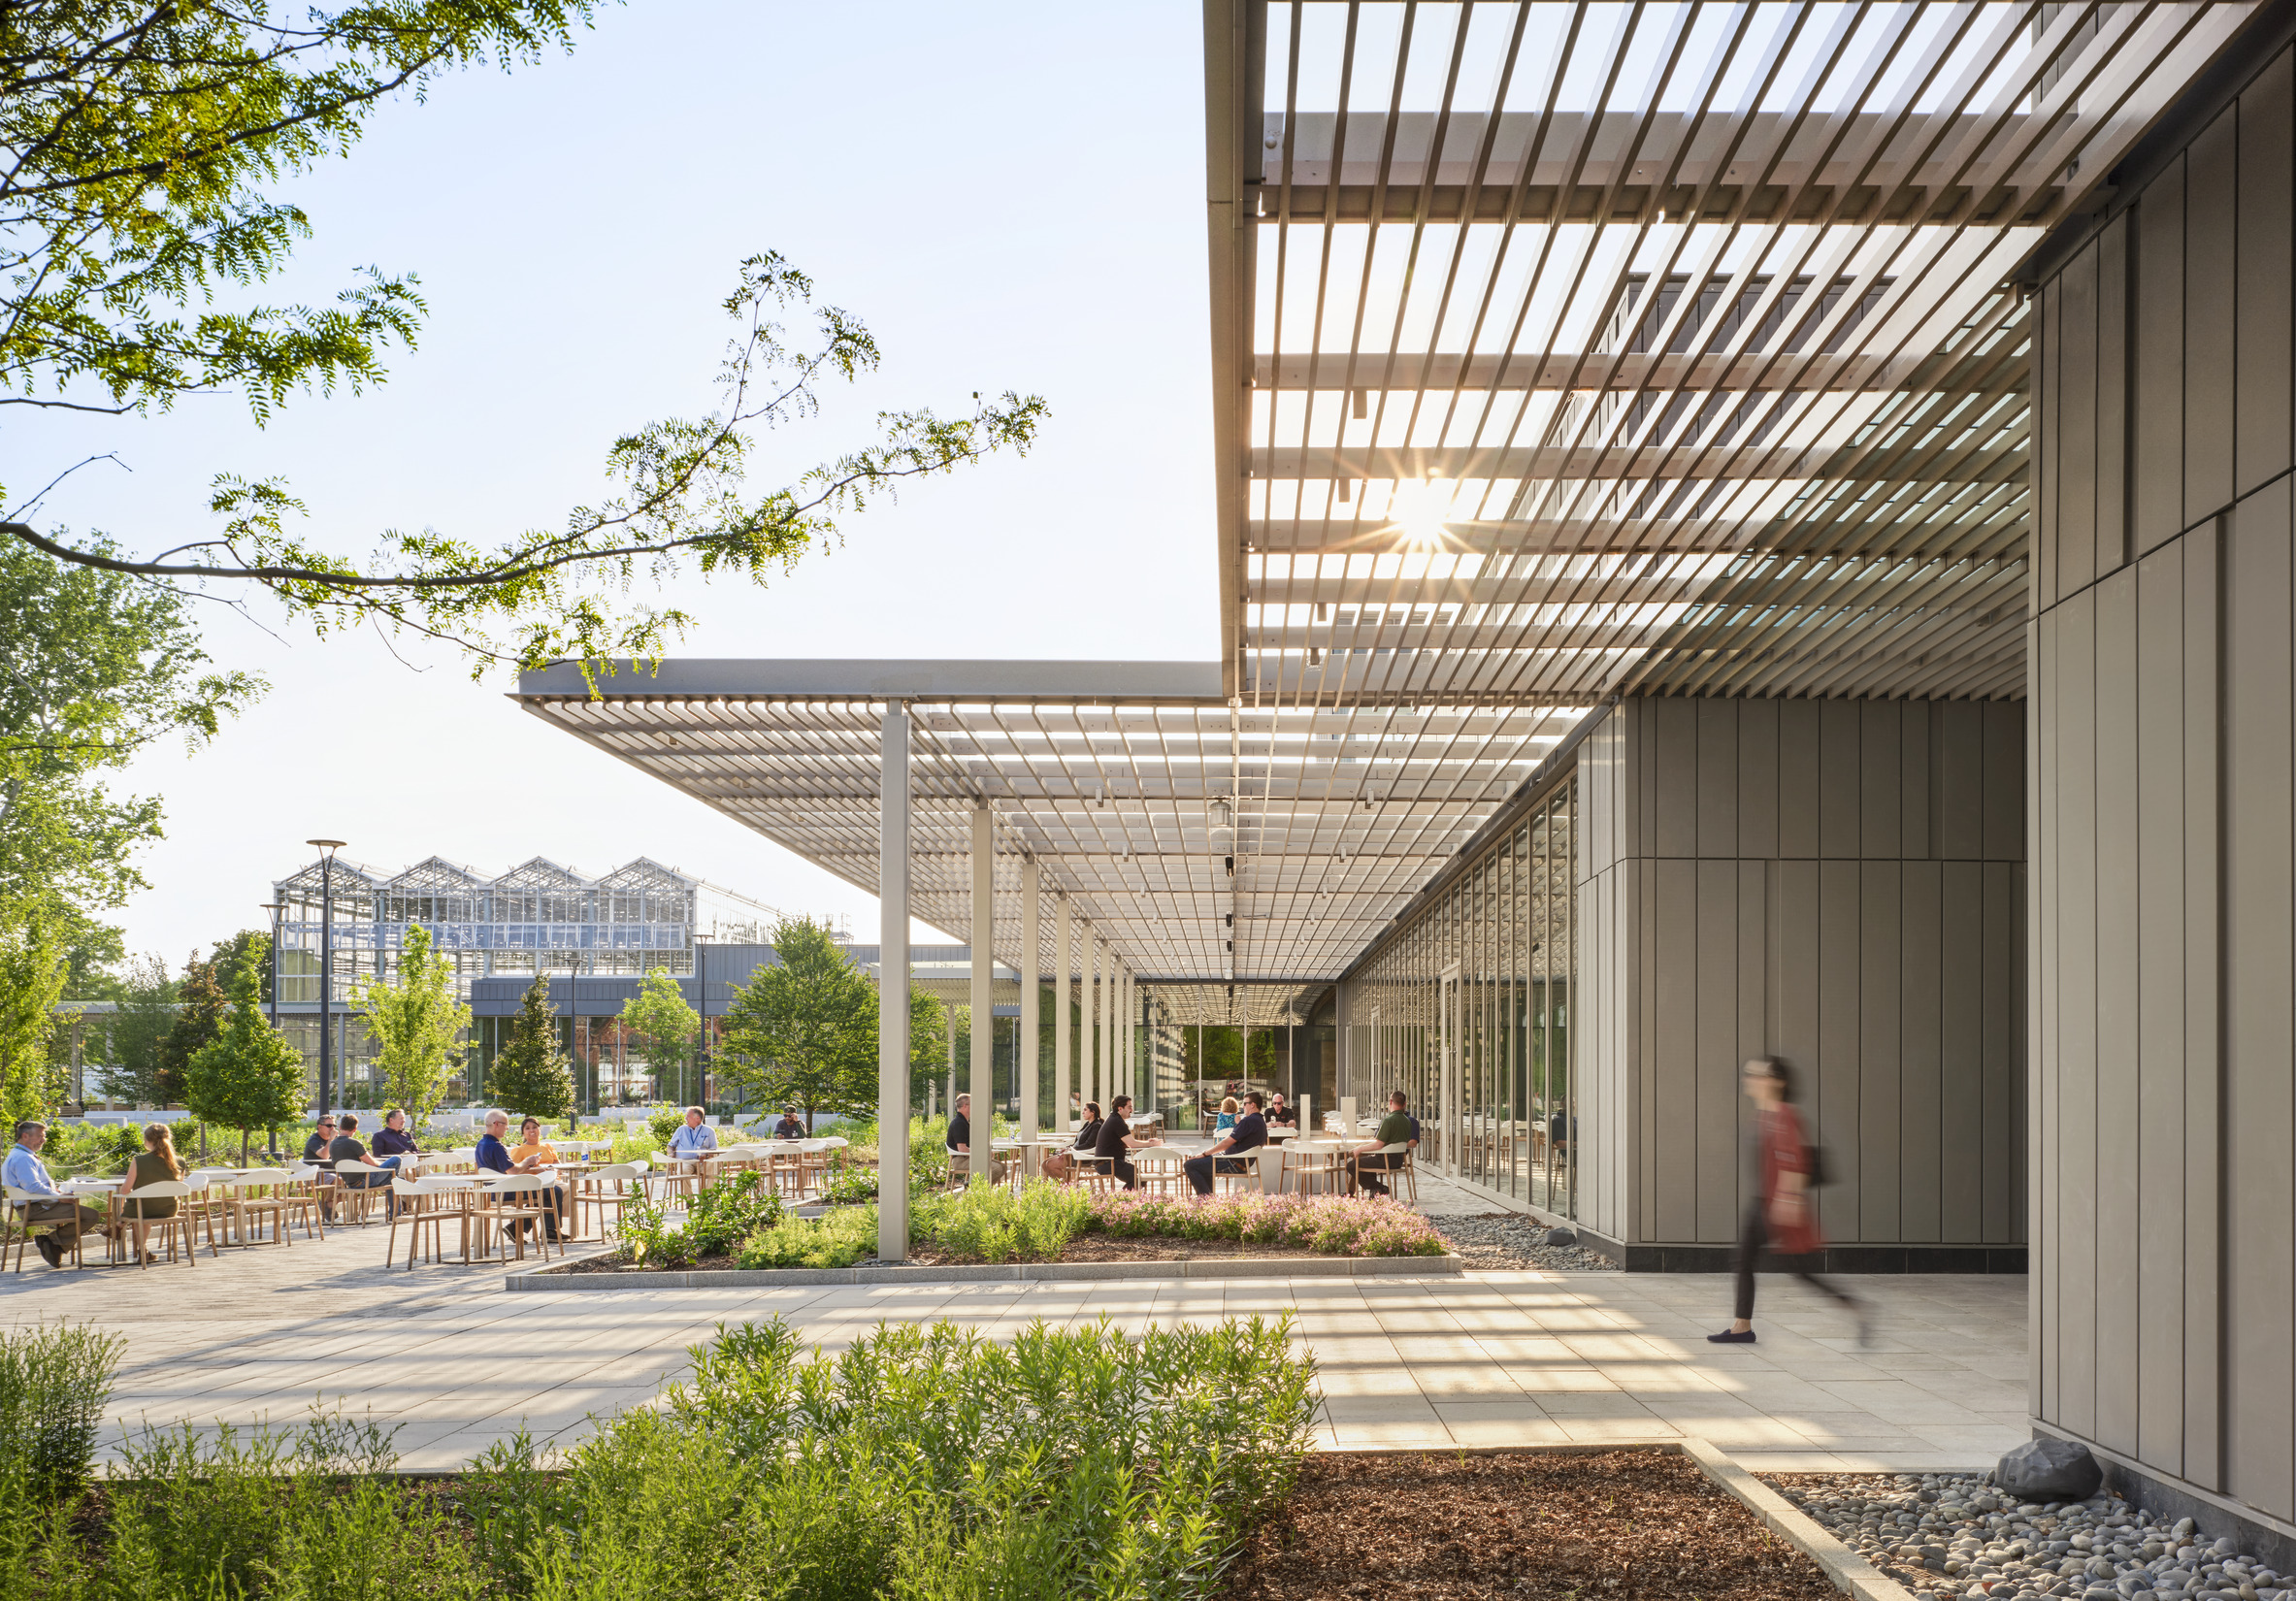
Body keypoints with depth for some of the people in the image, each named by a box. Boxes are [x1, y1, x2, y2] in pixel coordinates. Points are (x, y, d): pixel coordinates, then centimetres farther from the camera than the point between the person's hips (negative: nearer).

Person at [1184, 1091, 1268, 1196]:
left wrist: (1204, 1154, -11)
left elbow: (1227, 1143, -19)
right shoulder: (1261, 1122, 12)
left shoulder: (1248, 1121, -20)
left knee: (1189, 1165, -12)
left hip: (1234, 1164, -11)